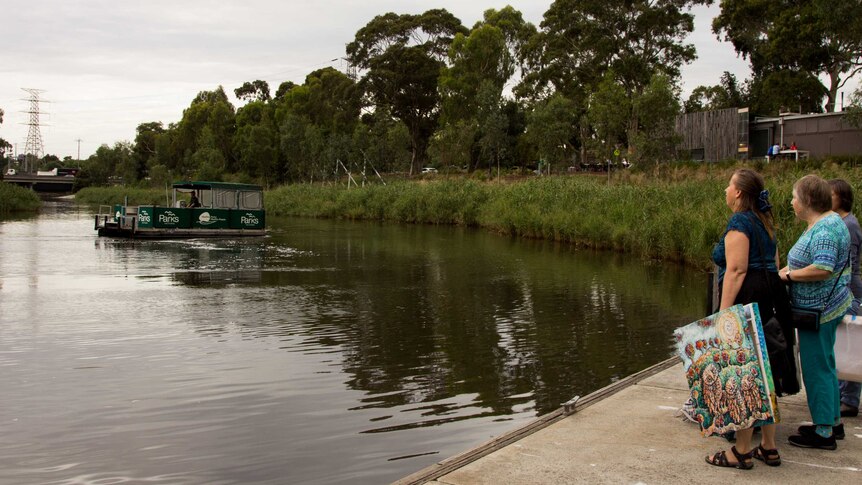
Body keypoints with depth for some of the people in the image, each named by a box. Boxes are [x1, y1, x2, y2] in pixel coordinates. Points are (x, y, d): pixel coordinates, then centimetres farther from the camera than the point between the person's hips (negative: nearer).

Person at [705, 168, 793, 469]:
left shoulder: (739, 222, -12)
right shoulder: (765, 222, 17)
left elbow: (736, 270, -20)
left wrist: (723, 314, -23)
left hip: (746, 301, -10)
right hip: (768, 299, 10)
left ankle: (742, 452, 3)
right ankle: (768, 447, 22)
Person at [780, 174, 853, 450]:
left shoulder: (825, 230, -22)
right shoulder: (825, 223, 12)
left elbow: (823, 269, -32)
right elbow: (809, 262, 18)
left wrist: (788, 275, -21)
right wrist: (782, 273, 7)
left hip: (819, 308, -11)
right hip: (827, 305, 11)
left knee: (816, 368, -2)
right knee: (824, 365, 19)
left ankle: (824, 433, 7)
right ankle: (833, 421, 31)